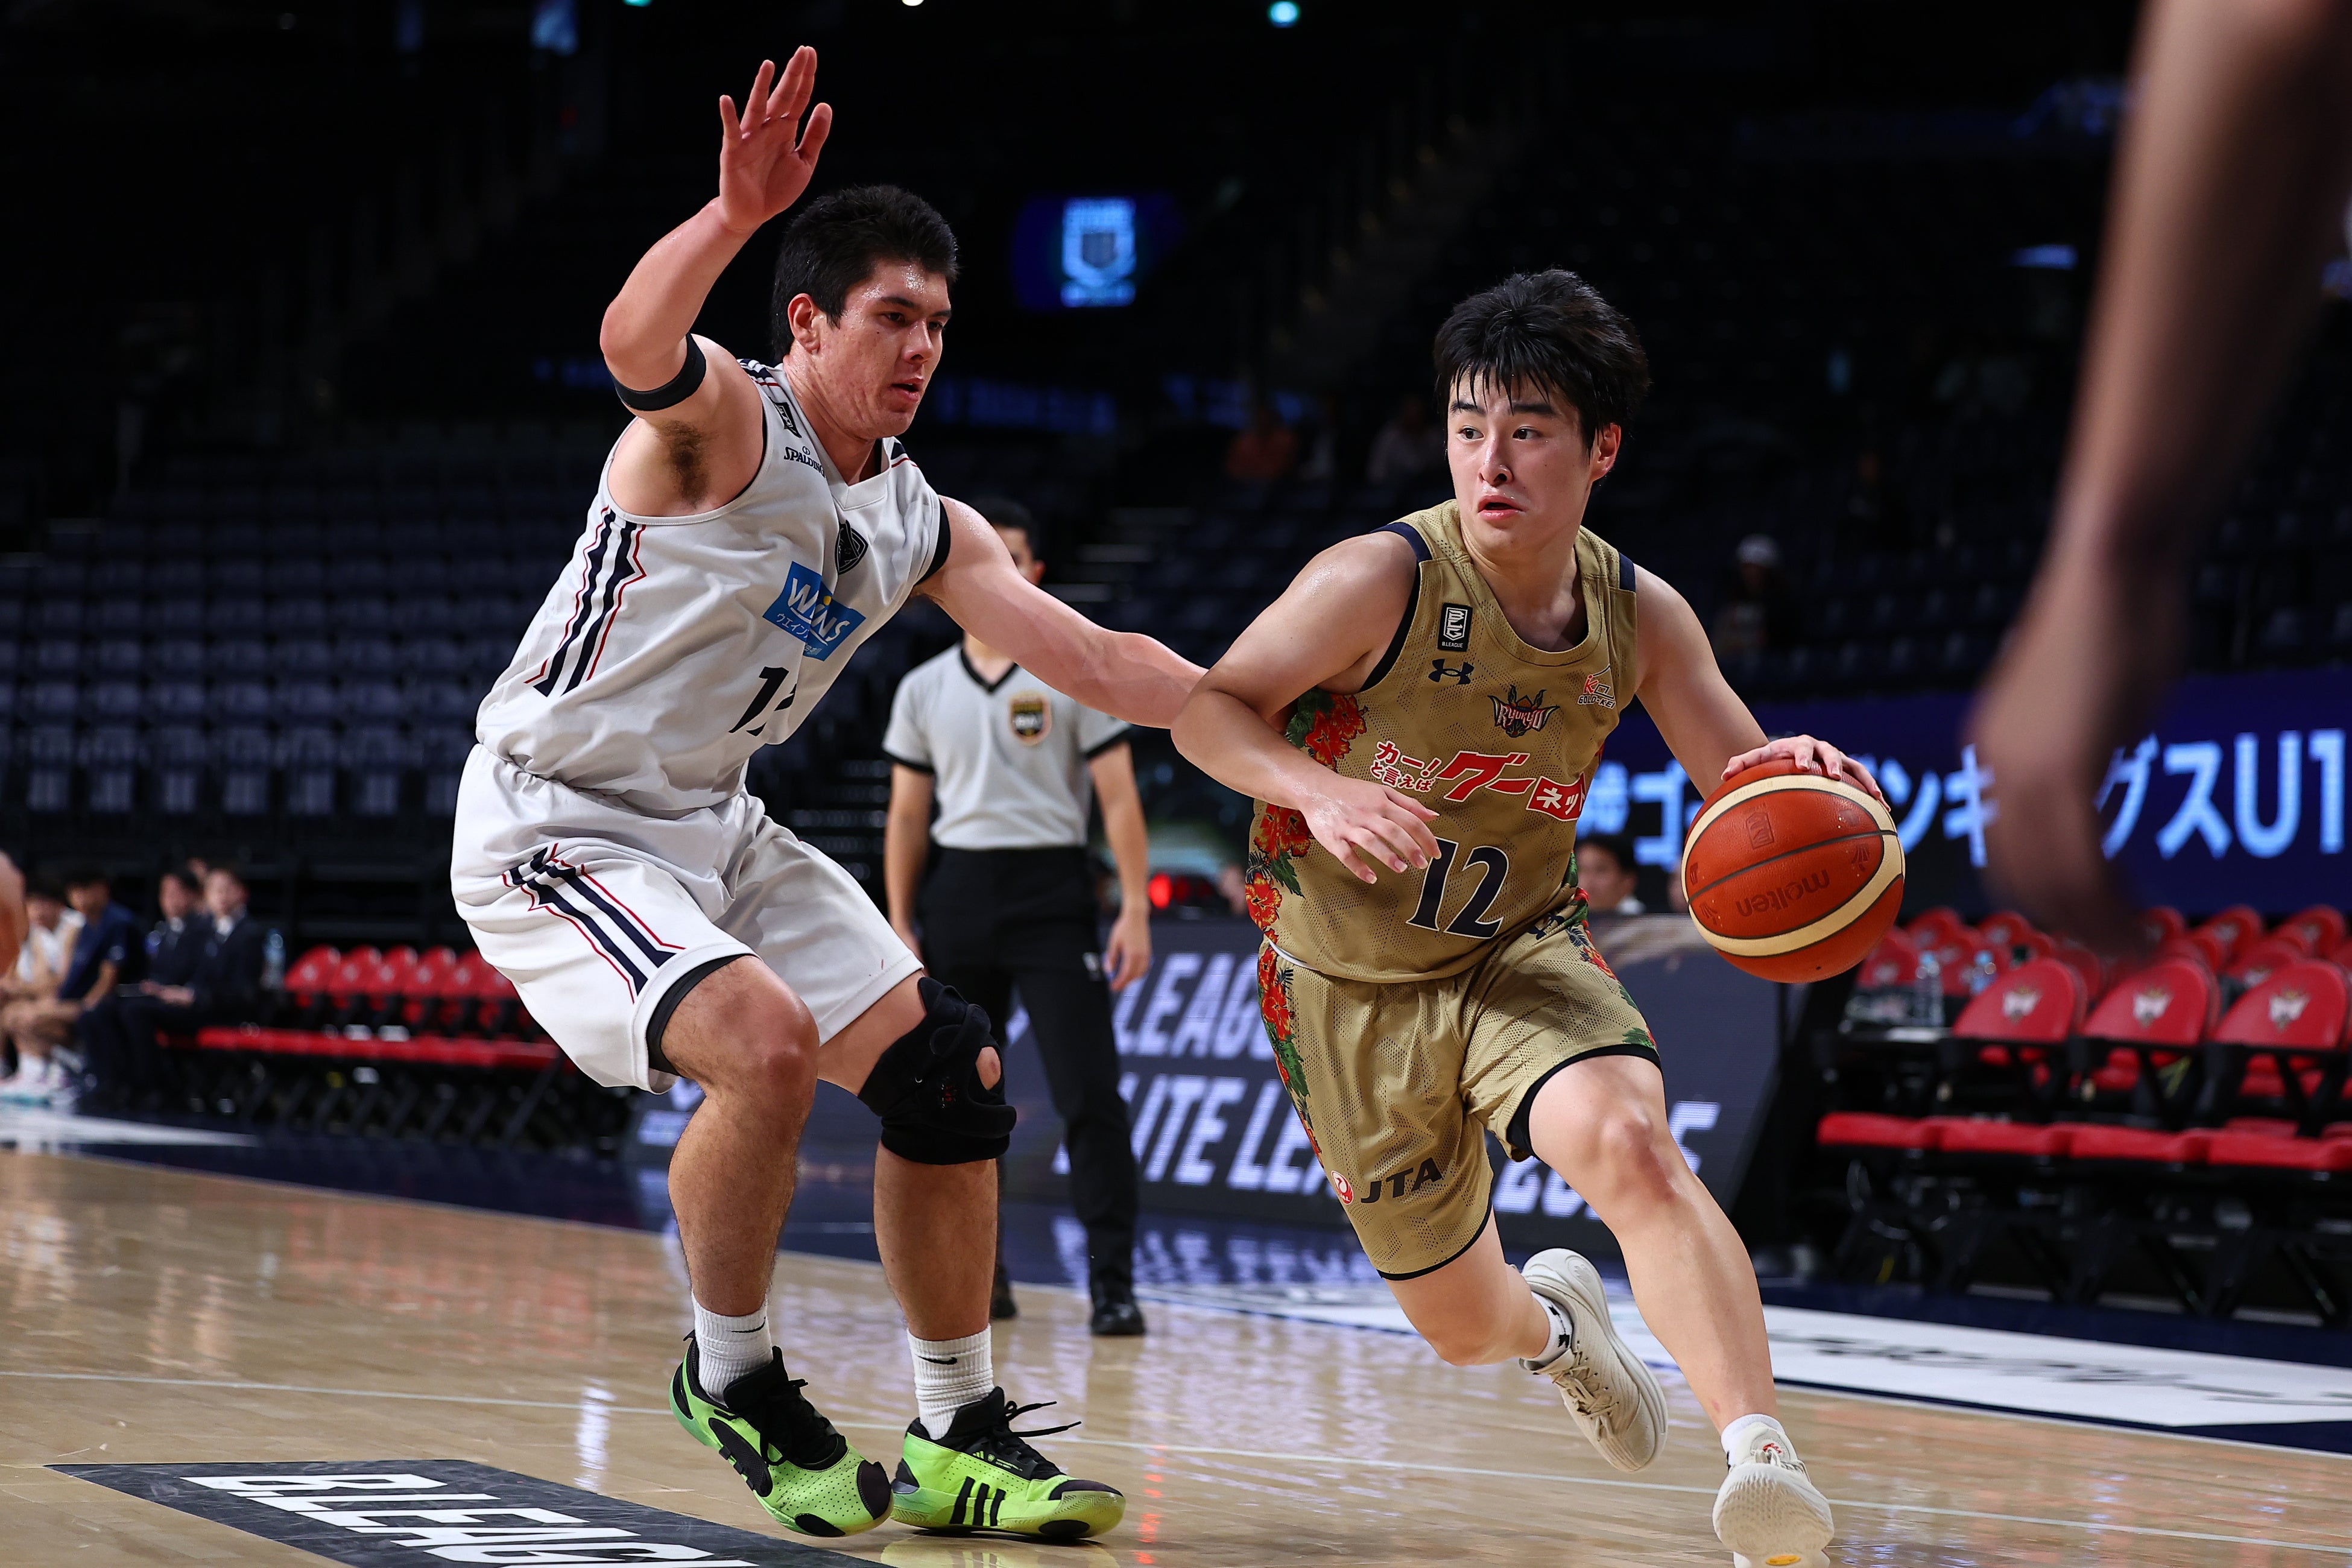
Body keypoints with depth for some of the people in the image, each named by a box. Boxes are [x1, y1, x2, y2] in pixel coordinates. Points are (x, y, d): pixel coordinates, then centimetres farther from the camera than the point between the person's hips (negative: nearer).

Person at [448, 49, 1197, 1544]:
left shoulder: (924, 527, 6)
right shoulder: (724, 418, -17)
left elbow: (1097, 661, 8)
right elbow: (638, 345, -41)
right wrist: (736, 215, -59)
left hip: (717, 829, 8)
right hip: (556, 829, -8)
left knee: (948, 1071, 0)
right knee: (767, 1042, -30)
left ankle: (959, 1439, 12)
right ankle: (731, 1378, -6)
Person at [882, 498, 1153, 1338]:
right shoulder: (925, 688, 10)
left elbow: (1119, 798, -2)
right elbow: (907, 816, 14)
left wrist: (1136, 909, -11)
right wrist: (899, 927, 7)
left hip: (1051, 892, -4)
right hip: (958, 893, 4)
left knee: (1090, 1094, -11)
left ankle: (1113, 1285, -9)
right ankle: (978, 1278, 16)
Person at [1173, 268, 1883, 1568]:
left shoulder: (1639, 617, -9)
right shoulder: (1381, 579, -21)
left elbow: (1745, 786, 0)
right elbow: (1207, 708, -15)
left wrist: (1798, 779, -25)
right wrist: (1316, 788, -35)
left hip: (1520, 952, 1)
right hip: (1350, 987, -1)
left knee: (1629, 1142, -34)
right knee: (1460, 1324, 11)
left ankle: (1761, 1456, -41)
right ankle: (1553, 1322, 50)